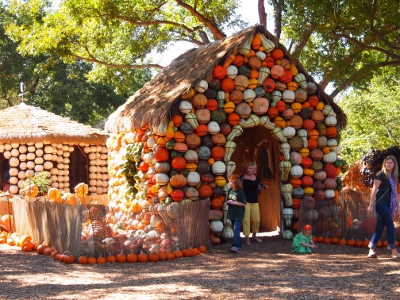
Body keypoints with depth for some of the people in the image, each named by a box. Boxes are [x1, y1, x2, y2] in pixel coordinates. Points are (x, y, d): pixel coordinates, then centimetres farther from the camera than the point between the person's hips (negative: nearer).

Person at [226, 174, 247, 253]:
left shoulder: (240, 192, -12)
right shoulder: (230, 191, 9)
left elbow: (244, 204, -14)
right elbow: (228, 200, 24)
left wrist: (233, 202, -18)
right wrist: (227, 202, 1)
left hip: (239, 214, -8)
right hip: (232, 213, 8)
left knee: (236, 230, -16)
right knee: (235, 230, 13)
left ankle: (235, 246, -24)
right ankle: (239, 245, 21)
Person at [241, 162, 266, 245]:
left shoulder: (257, 179, 8)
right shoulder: (243, 177, -2)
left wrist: (261, 188, -3)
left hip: (254, 201, 4)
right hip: (245, 201, -4)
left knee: (257, 219, 8)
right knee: (246, 220, -5)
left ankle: (254, 235, 30)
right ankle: (247, 238, 2)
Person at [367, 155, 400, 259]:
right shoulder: (381, 174, -6)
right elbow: (374, 189, -10)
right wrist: (371, 205, -14)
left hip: (387, 205, 7)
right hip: (381, 203, -7)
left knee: (380, 227, 5)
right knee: (390, 225, -8)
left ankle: (371, 251, 6)